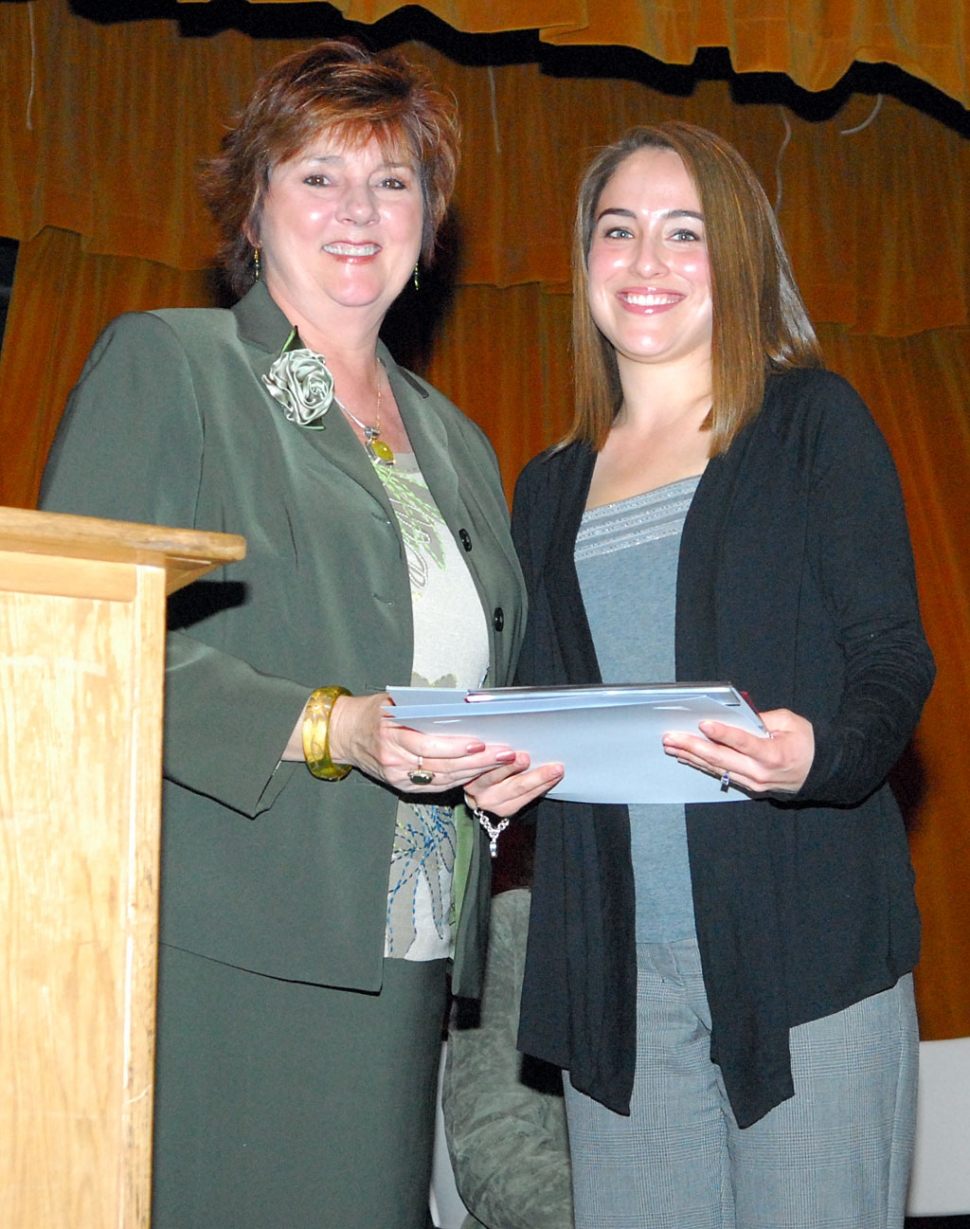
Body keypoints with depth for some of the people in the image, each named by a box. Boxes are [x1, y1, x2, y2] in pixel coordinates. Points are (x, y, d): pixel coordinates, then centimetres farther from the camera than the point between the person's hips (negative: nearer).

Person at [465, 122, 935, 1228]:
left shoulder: (812, 421, 4)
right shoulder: (552, 486, 18)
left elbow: (892, 658, -2)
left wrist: (820, 754, -23)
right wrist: (499, 773, -2)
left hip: (805, 942, -4)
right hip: (615, 966, 4)